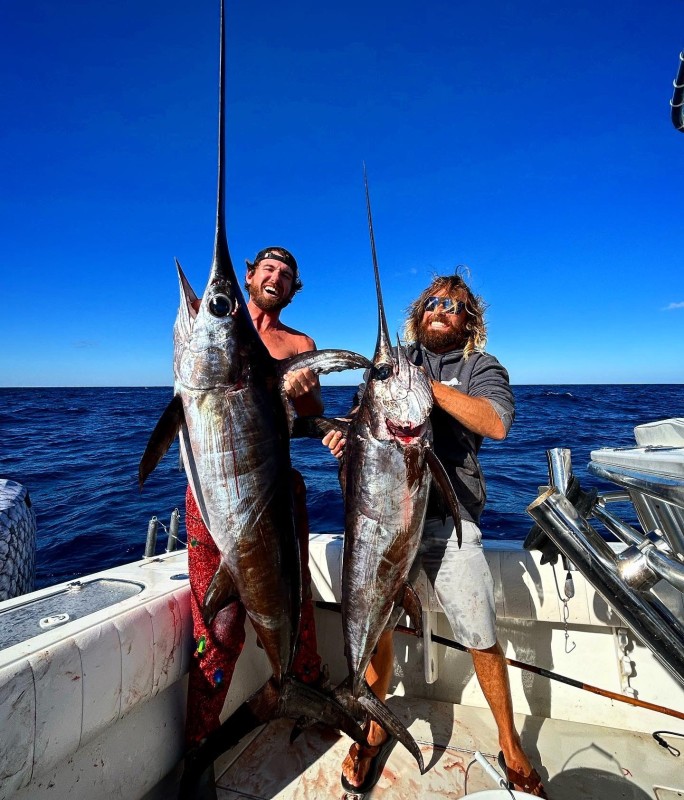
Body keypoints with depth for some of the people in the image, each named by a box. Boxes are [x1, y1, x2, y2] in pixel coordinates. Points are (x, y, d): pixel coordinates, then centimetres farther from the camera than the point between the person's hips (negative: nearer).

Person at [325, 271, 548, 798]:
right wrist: (347, 434, -7)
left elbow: (496, 422, -15)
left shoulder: (481, 367, 5)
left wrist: (428, 384, -19)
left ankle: (511, 748, 32)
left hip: (448, 519, -2)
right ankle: (375, 729, 36)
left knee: (483, 640, 3)